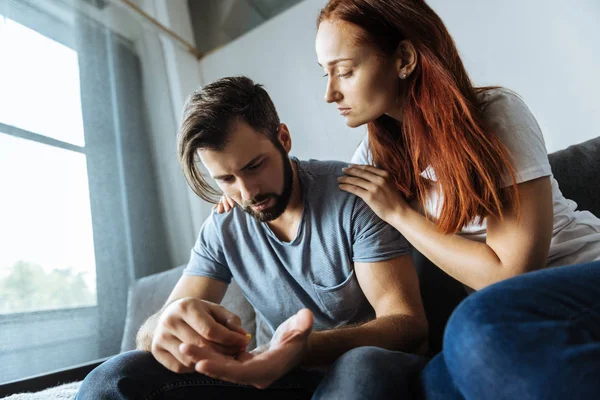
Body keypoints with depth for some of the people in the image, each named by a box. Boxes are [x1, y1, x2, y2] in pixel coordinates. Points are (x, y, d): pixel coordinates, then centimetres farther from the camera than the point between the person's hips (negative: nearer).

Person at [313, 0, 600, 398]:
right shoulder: (379, 152, -1)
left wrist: (397, 211, -16)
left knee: (480, 325, -35)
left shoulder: (496, 112, -16)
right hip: (515, 315, 4)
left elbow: (511, 272, -19)